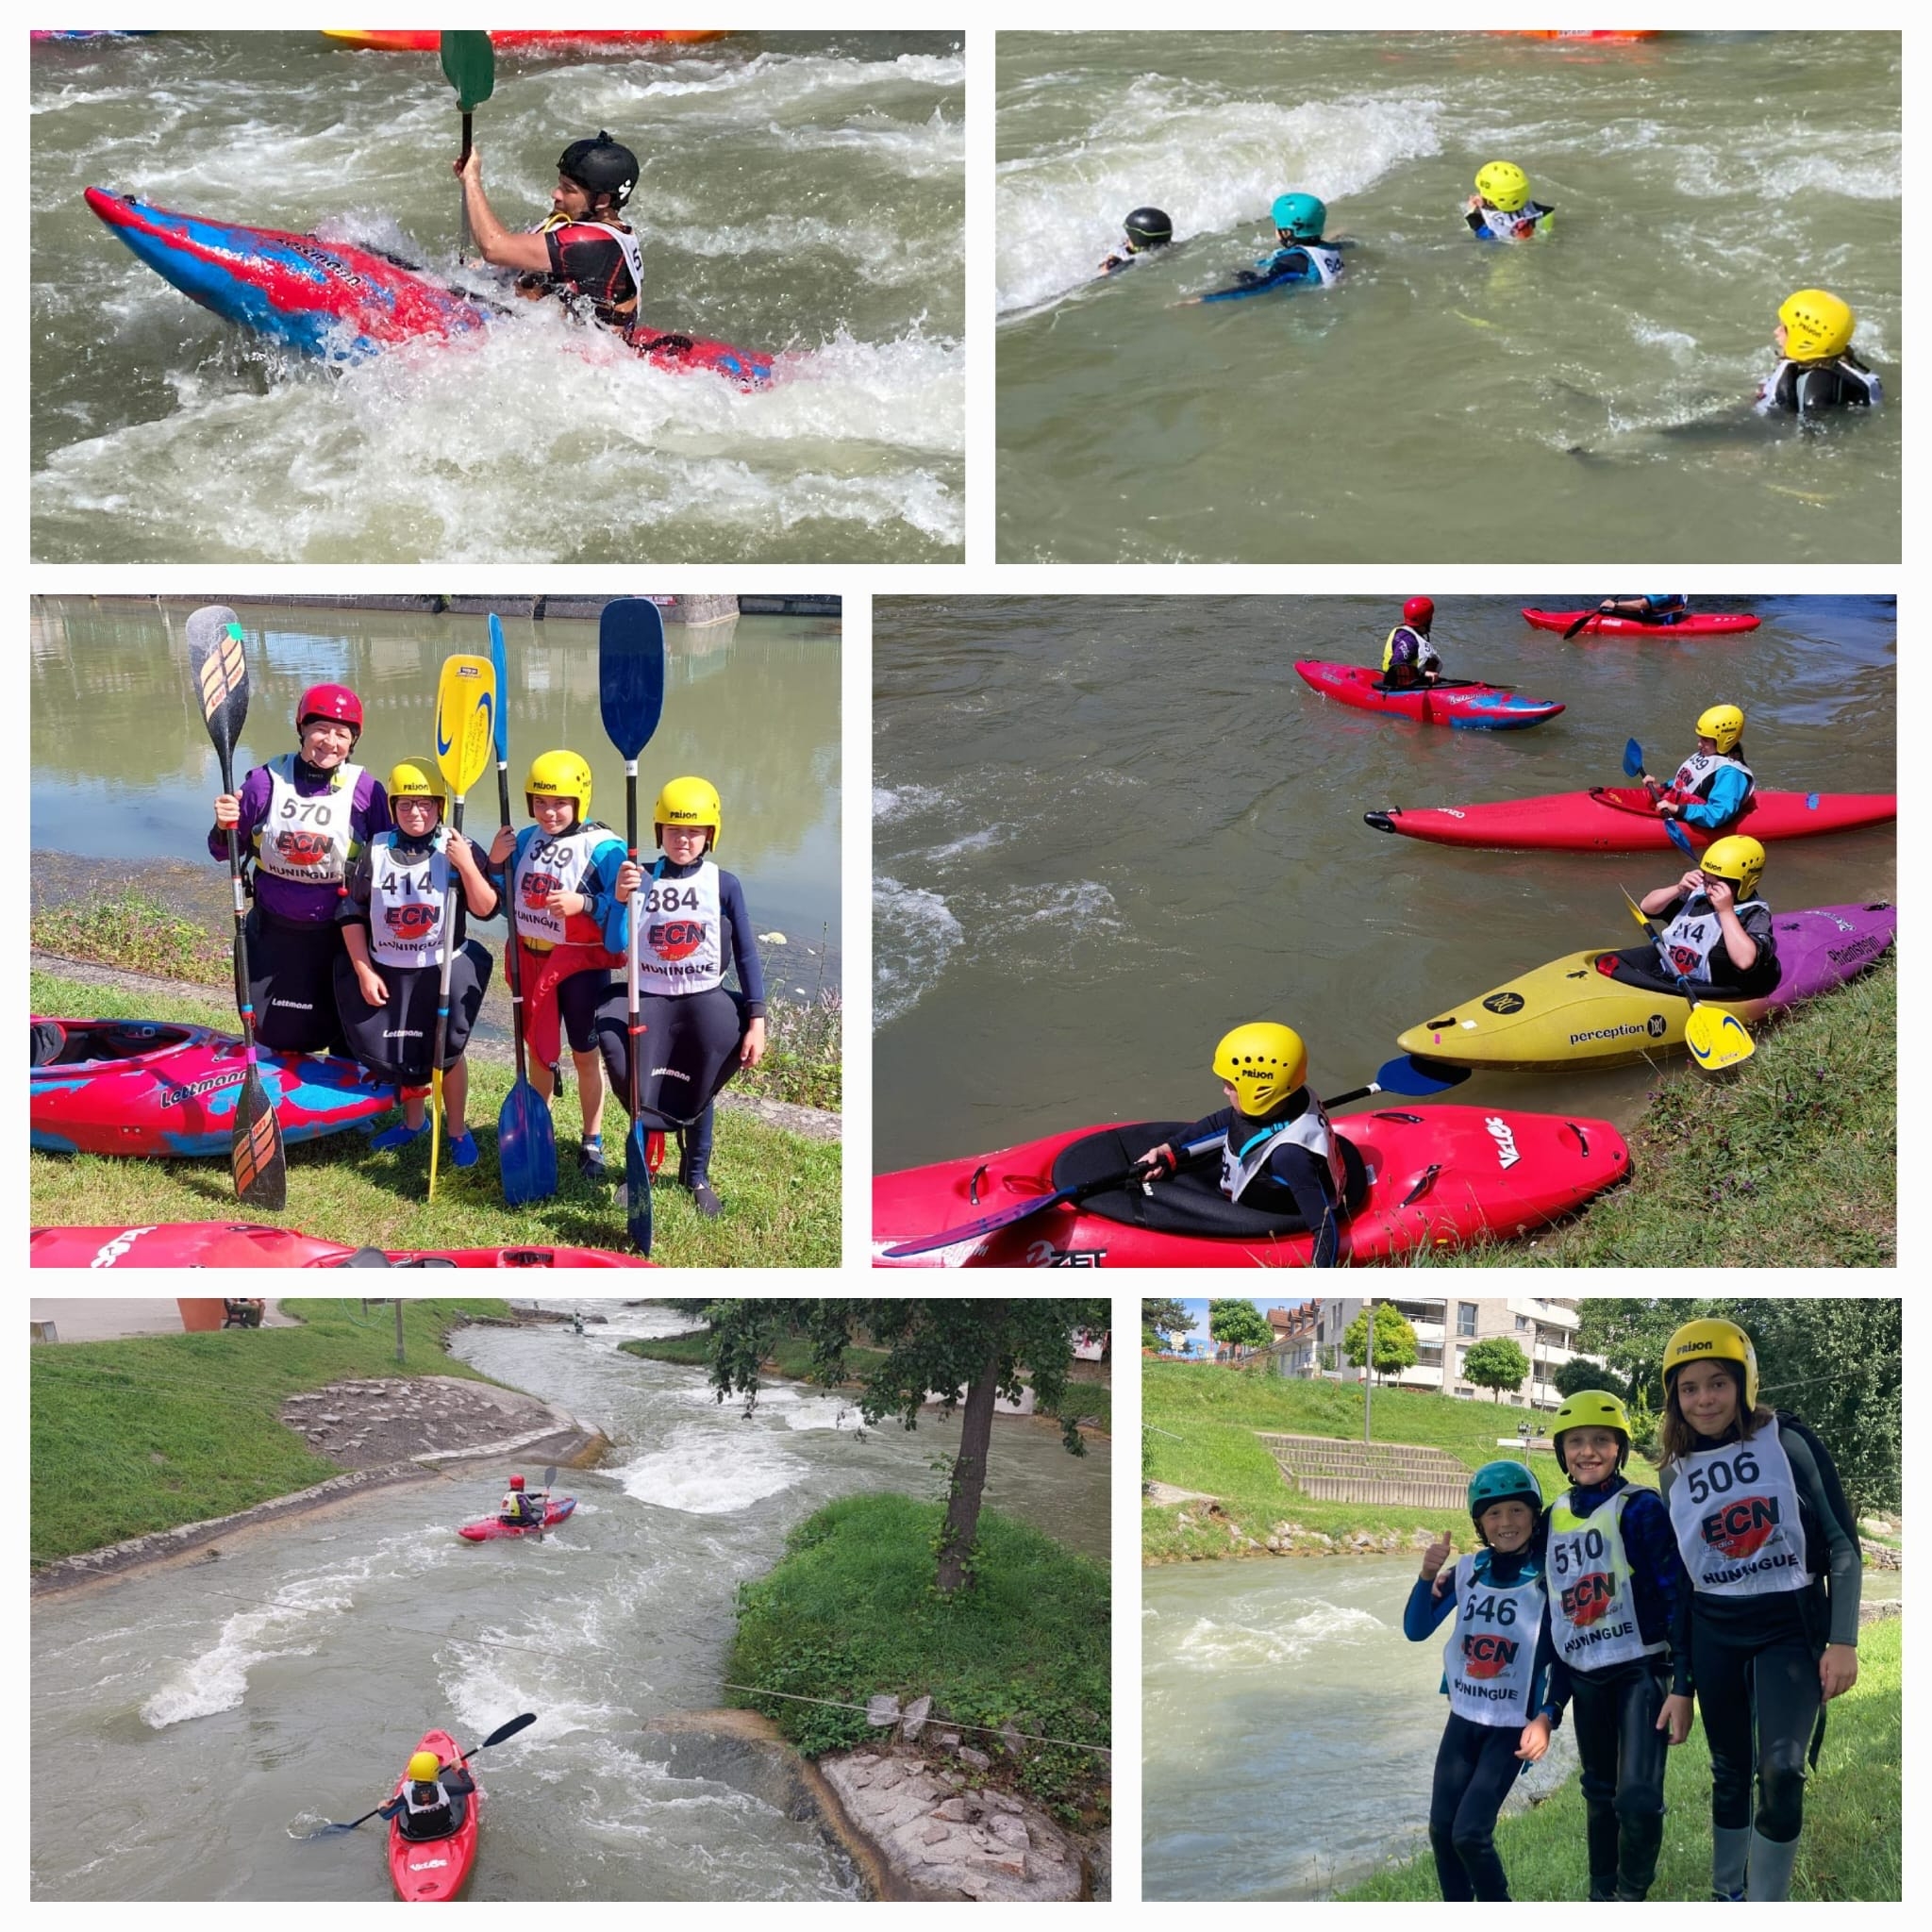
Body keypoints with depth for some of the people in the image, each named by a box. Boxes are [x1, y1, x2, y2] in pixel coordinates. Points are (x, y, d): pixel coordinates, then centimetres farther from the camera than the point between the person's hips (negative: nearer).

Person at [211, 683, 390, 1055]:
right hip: (273, 935, 1)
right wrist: (225, 826, -19)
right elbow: (224, 851, 2)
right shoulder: (267, 781, -6)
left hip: (340, 937, -1)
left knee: (346, 1042, 9)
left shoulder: (366, 791, -8)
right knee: (276, 1038, 13)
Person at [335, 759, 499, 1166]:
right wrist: (364, 972, -4)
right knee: (397, 1051, 13)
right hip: (388, 971, 3)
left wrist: (467, 865, -28)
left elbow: (486, 909, -15)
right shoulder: (375, 851, -4)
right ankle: (413, 1122, 36)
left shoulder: (458, 850, -10)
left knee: (445, 1050, 3)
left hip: (444, 971, -3)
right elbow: (351, 914, 1)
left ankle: (457, 1131, 21)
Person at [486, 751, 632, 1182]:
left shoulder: (602, 847, -17)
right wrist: (496, 864, -6)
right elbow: (506, 898, 11)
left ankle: (593, 1143, 21)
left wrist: (585, 904, -33)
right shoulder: (525, 840, 3)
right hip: (531, 958, 5)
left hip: (581, 963, -5)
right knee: (538, 1050, 18)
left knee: (585, 1055, 7)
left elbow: (625, 907, -21)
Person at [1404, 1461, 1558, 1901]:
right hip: (1463, 1717, 4)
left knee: (1470, 1833, -10)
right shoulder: (1467, 1572, -1)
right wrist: (1428, 1576, -16)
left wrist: (1547, 1718, -16)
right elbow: (1416, 1630, -1)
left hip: (1513, 1726, -4)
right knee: (1441, 1830, 6)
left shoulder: (1548, 1579, -11)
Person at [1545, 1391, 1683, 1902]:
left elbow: (1675, 1592, -12)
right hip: (1586, 1678, 6)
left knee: (1638, 1798, -16)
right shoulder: (1554, 1519, 8)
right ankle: (1601, 1895, 31)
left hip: (1640, 1670, -6)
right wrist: (1556, 1693, 14)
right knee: (1599, 1795, 17)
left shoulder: (1640, 1508, -10)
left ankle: (1632, 1896, 4)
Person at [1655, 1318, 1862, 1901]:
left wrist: (1844, 1639, -11)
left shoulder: (1787, 1440, -7)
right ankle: (1727, 1895, 24)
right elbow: (1679, 1583, 11)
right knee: (1730, 1773, 10)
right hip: (1715, 1635, 4)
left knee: (1781, 1771, -16)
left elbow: (1842, 1542, -5)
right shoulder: (1676, 1474, 5)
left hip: (1792, 1625, -4)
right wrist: (1680, 1684, 9)